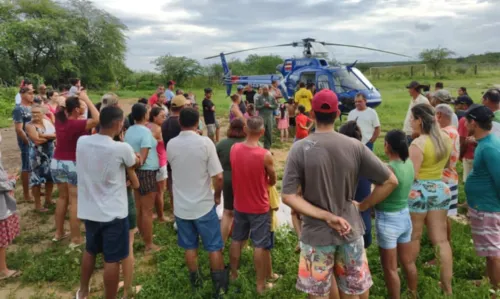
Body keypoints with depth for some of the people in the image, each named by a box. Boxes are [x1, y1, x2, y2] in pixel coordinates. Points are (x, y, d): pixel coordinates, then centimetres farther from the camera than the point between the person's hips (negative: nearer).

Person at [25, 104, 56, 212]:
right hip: (37, 156, -6)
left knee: (50, 177, 15)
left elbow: (56, 134, -7)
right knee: (37, 180, 1)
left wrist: (43, 135, -21)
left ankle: (48, 199, 32)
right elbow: (37, 140, -22)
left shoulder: (47, 122, 5)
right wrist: (51, 136, -10)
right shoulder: (29, 125, -12)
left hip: (50, 154, 6)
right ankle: (38, 204, 12)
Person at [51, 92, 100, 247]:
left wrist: (73, 98, 10)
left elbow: (60, 106, 24)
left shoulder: (59, 119, 1)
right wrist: (86, 99, -25)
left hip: (56, 163, 8)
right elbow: (97, 119, -34)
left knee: (62, 197, 20)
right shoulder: (76, 124, -20)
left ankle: (59, 233, 29)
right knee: (75, 201, 0)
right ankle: (76, 238, 6)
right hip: (73, 165, -8)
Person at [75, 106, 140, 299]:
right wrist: (128, 149, 23)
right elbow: (136, 163, 0)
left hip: (88, 210, 6)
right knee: (112, 260, 8)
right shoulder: (121, 148, -21)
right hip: (113, 213, -6)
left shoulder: (82, 142, -5)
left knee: (90, 251, 26)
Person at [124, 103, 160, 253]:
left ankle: (144, 237, 32)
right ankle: (149, 244, 9)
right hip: (147, 172, -8)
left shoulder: (129, 131, 6)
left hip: (134, 171, 8)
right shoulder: (145, 131, -17)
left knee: (138, 208, 17)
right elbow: (143, 156, -21)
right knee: (147, 210, 0)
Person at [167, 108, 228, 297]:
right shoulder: (205, 142, -16)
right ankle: (220, 285, 21)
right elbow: (218, 176, -16)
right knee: (214, 247, 11)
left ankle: (195, 281, 33)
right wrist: (217, 196, 2)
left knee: (189, 246, 18)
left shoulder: (171, 145, -5)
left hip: (181, 206, 3)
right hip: (204, 205, -3)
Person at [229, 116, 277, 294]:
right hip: (259, 207, -5)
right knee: (261, 246, 8)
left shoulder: (234, 149, -10)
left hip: (239, 204, 5)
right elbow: (273, 181, -6)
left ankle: (233, 274, 37)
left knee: (237, 240, 21)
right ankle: (261, 284, 19)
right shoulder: (265, 155, -22)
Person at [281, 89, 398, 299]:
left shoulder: (300, 149, -11)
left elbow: (288, 196, -16)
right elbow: (390, 181, -4)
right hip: (350, 231, 2)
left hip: (316, 234, -1)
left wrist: (326, 217, -16)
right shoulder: (355, 146, -7)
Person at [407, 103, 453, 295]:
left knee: (413, 237, 11)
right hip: (440, 189, 7)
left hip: (418, 192, -6)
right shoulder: (446, 139, 4)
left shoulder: (418, 144, -19)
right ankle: (447, 287, 16)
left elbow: (410, 176, -22)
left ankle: (409, 278, 29)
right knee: (441, 239, 10)